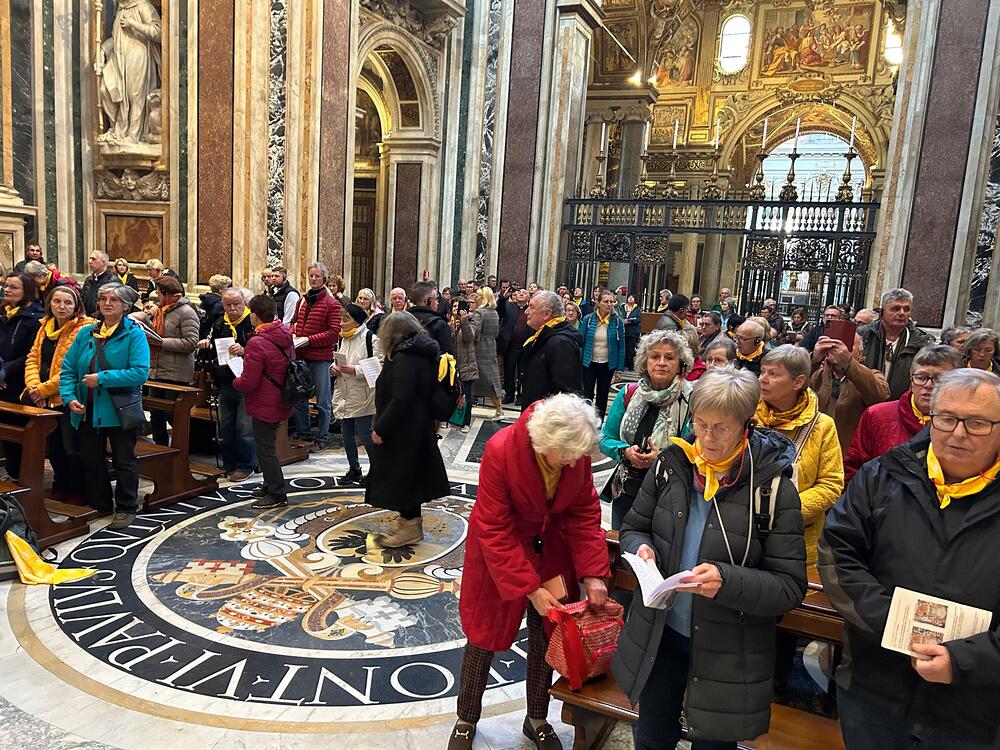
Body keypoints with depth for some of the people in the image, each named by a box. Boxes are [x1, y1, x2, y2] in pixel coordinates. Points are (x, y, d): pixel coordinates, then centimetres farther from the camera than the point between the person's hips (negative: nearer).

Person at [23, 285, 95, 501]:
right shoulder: (46, 326, 12)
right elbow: (33, 358, 10)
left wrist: (44, 389, -16)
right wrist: (34, 385, -8)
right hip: (46, 401, 7)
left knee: (72, 449, 0)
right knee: (53, 447, 18)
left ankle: (78, 491, 17)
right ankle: (61, 486, 35)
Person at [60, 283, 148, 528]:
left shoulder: (134, 334, -9)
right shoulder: (86, 333, 5)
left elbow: (140, 372, -21)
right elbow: (68, 369, 4)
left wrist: (102, 378, -22)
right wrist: (69, 397, -10)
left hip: (119, 410, -5)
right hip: (88, 411, 5)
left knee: (124, 460, 6)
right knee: (90, 461, 15)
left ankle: (126, 508, 20)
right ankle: (98, 505, 33)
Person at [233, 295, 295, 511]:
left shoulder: (257, 343, -23)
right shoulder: (285, 337, 2)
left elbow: (249, 383, -24)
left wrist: (236, 381, -2)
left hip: (265, 404, -9)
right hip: (281, 402, 9)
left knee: (265, 449, 3)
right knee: (267, 445, 22)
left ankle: (278, 495, 10)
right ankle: (270, 485, 34)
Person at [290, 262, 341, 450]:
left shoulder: (331, 304, -7)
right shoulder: (302, 300, 11)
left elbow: (334, 333, -12)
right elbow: (294, 321, 22)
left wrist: (309, 340, -18)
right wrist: (292, 333, 0)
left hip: (320, 357, -6)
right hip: (300, 355, 6)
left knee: (322, 401, 4)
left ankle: (322, 438, 14)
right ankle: (303, 433, 27)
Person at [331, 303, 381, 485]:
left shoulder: (371, 339, -13)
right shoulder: (343, 338, 11)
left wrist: (355, 370, -25)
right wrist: (334, 367, 2)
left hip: (362, 397, -8)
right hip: (344, 395, 8)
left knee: (365, 436, -2)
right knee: (347, 435, 16)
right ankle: (353, 469, 32)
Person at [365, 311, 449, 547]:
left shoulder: (404, 358, -20)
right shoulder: (422, 355, 9)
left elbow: (400, 400, -26)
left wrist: (381, 428, -19)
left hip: (403, 429, -10)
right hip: (419, 426, 10)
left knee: (402, 475, 2)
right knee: (410, 475, 18)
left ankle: (410, 526, 11)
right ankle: (409, 520, 30)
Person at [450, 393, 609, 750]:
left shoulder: (577, 451, -18)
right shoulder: (500, 450, -31)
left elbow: (585, 512, -7)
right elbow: (494, 531, -25)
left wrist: (592, 573, -16)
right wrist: (530, 588, -26)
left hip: (551, 552, 4)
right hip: (499, 555, -3)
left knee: (547, 638, 13)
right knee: (484, 637, 11)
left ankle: (537, 720, 37)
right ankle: (466, 721, 35)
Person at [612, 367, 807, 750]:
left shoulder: (773, 487, -16)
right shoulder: (671, 465, -5)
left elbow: (790, 587, -14)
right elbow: (633, 528, 7)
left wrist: (727, 582, -30)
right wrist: (640, 548, -16)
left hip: (727, 652, -3)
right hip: (658, 635, 3)